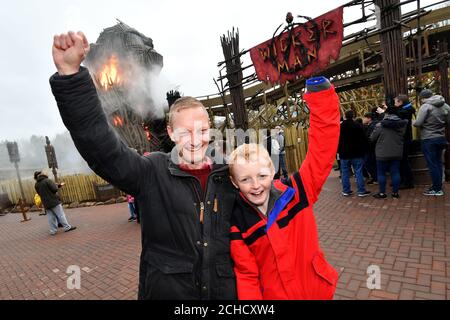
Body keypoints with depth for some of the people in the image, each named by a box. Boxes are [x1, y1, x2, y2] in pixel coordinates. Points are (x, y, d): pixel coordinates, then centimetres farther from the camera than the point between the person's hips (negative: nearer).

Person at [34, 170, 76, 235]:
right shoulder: (47, 181, -13)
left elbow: (39, 193, 21)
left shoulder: (36, 184, 11)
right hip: (53, 201, -7)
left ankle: (53, 230, 11)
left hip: (46, 203, 7)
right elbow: (55, 189, -18)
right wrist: (56, 185, 4)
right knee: (60, 214, -1)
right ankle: (67, 227, 3)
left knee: (51, 217, 9)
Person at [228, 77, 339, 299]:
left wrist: (318, 88, -35)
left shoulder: (295, 192, -18)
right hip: (274, 295, -1)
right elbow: (246, 275, -8)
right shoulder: (236, 223, -18)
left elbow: (323, 149, -28)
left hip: (317, 289, 2)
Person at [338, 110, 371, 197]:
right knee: (358, 172, 2)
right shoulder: (358, 126, -6)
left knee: (345, 173, 7)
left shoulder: (339, 127, 0)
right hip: (356, 154, -2)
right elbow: (364, 140, -4)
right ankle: (361, 191, 5)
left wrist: (339, 151, 13)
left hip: (344, 154, 2)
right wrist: (363, 150, 7)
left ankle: (346, 191, 11)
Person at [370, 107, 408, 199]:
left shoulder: (380, 125, -11)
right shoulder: (402, 124, 2)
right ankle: (395, 192, 15)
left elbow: (372, 138, -5)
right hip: (397, 153, 4)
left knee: (381, 173, 5)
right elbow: (403, 137, 13)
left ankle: (382, 193, 9)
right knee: (395, 172, 9)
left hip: (383, 154, -4)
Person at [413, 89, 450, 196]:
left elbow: (418, 123, -19)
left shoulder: (425, 106, -15)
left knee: (432, 164, 0)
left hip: (428, 139, -7)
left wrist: (413, 123, 2)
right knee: (438, 163, 15)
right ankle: (438, 186, 23)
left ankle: (437, 189, 5)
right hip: (441, 138, 7)